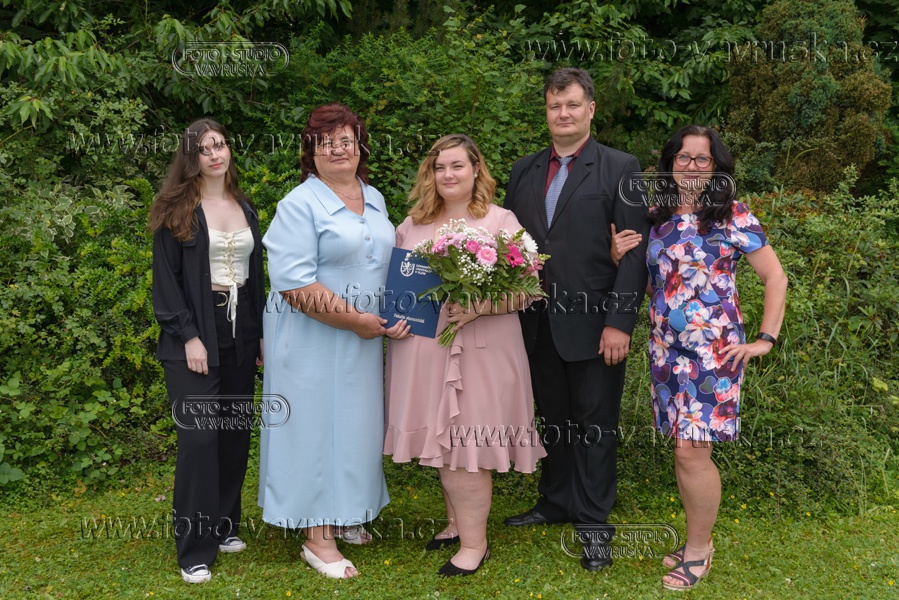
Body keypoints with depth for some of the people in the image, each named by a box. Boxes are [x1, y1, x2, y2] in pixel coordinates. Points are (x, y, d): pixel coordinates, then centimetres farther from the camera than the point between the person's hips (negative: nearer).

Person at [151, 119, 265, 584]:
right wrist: (188, 336, -14)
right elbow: (165, 279, -6)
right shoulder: (176, 211, -2)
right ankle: (194, 550, 0)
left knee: (236, 433, 7)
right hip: (196, 335, -5)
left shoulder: (245, 208, 14)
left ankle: (225, 526, 22)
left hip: (240, 334, 5)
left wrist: (262, 333, 10)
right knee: (199, 438, -9)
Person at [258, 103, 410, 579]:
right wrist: (354, 320, -19)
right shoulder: (300, 205, -12)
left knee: (356, 423, 15)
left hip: (366, 337, 7)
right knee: (318, 426, 2)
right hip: (314, 339, -7)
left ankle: (345, 515, 32)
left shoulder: (374, 199, 11)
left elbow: (391, 264, 19)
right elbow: (293, 282, -20)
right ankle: (318, 537, 12)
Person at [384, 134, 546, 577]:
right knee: (441, 438, 11)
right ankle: (456, 521, 30)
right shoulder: (413, 224, 11)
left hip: (480, 351, -4)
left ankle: (474, 542, 10)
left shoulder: (501, 221, -2)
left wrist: (482, 306, -22)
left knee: (467, 441, -2)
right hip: (423, 348, 5)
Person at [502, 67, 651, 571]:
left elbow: (634, 251, -8)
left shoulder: (621, 169, -3)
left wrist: (620, 322, -14)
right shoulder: (524, 171, 11)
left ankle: (594, 522, 18)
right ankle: (556, 502, 33)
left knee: (595, 425, 6)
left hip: (594, 326, -4)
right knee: (554, 418, 16)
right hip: (539, 324, 4)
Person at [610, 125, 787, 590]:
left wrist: (766, 338, -5)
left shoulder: (733, 216, -4)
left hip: (714, 349, -4)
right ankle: (698, 539, 25)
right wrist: (618, 256, -2)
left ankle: (699, 549, 11)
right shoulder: (655, 218, 8)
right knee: (684, 450, 10)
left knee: (692, 451, -7)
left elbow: (775, 277, 0)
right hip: (665, 347, 5)